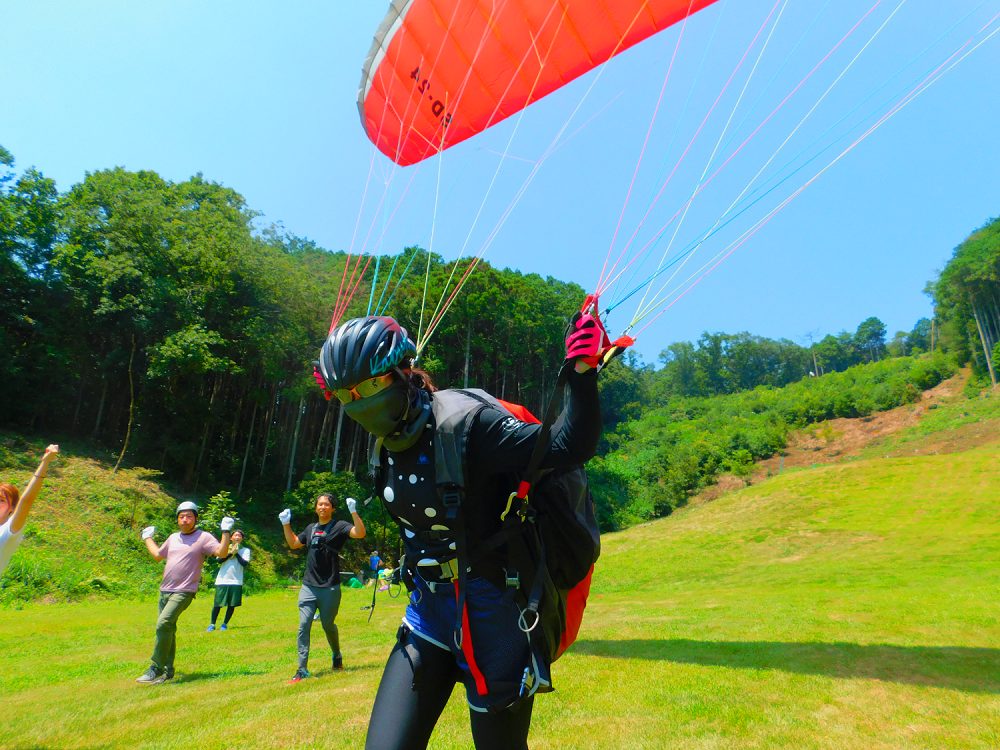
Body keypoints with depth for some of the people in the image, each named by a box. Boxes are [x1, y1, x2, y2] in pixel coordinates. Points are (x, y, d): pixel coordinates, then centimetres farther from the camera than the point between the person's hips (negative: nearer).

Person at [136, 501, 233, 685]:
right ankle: (168, 670, 22)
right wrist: (147, 538, 41)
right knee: (168, 630, 11)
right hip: (165, 591, 7)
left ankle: (156, 669, -10)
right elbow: (158, 555, 33)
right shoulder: (173, 538, 16)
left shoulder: (204, 537, -6)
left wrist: (226, 532, -27)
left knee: (163, 624, -20)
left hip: (184, 592, -7)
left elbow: (222, 553, -18)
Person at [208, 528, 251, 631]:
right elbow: (220, 559, -5)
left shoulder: (245, 550, 7)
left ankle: (225, 624, 18)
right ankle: (212, 624, 18)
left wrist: (236, 553, -5)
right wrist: (231, 552, -11)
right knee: (217, 604, 2)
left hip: (236, 581, 0)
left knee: (232, 604, 2)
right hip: (222, 580, 0)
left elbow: (244, 563, -7)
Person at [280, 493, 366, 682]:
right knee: (303, 626, -2)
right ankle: (302, 669, 5)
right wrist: (286, 524, 17)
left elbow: (360, 533, -22)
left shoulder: (339, 527, -6)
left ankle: (337, 656, 35)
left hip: (330, 588, -4)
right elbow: (293, 543, 27)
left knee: (328, 625, 9)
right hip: (308, 587, 4)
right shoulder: (310, 529, 12)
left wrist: (354, 512, -32)